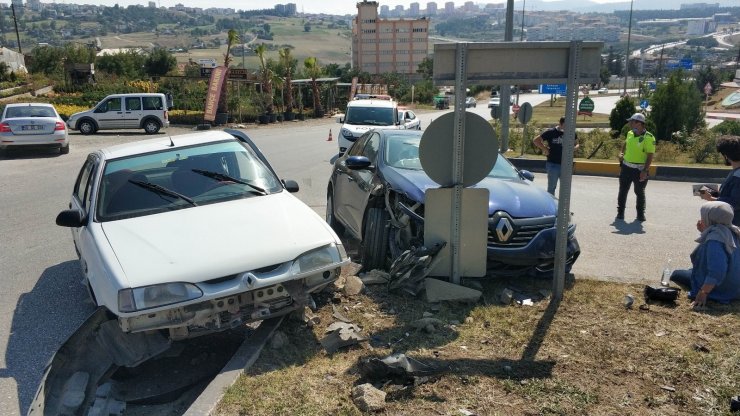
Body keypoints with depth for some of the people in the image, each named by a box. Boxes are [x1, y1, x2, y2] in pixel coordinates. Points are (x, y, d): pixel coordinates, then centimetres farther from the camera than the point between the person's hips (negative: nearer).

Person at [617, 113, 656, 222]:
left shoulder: (648, 138, -16)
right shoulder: (630, 134, 4)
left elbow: (650, 155, -17)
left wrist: (645, 171, -22)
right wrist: (621, 153, 11)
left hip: (640, 170, -5)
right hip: (626, 167, 5)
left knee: (639, 192, 8)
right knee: (623, 191, 8)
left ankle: (640, 214, 22)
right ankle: (620, 212, 18)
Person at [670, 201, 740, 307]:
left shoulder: (714, 238, -27)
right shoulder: (731, 232, 2)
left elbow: (716, 272, -36)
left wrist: (703, 293, -32)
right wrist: (705, 232, 8)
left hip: (720, 291, -9)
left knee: (676, 274, 5)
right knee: (691, 270, 29)